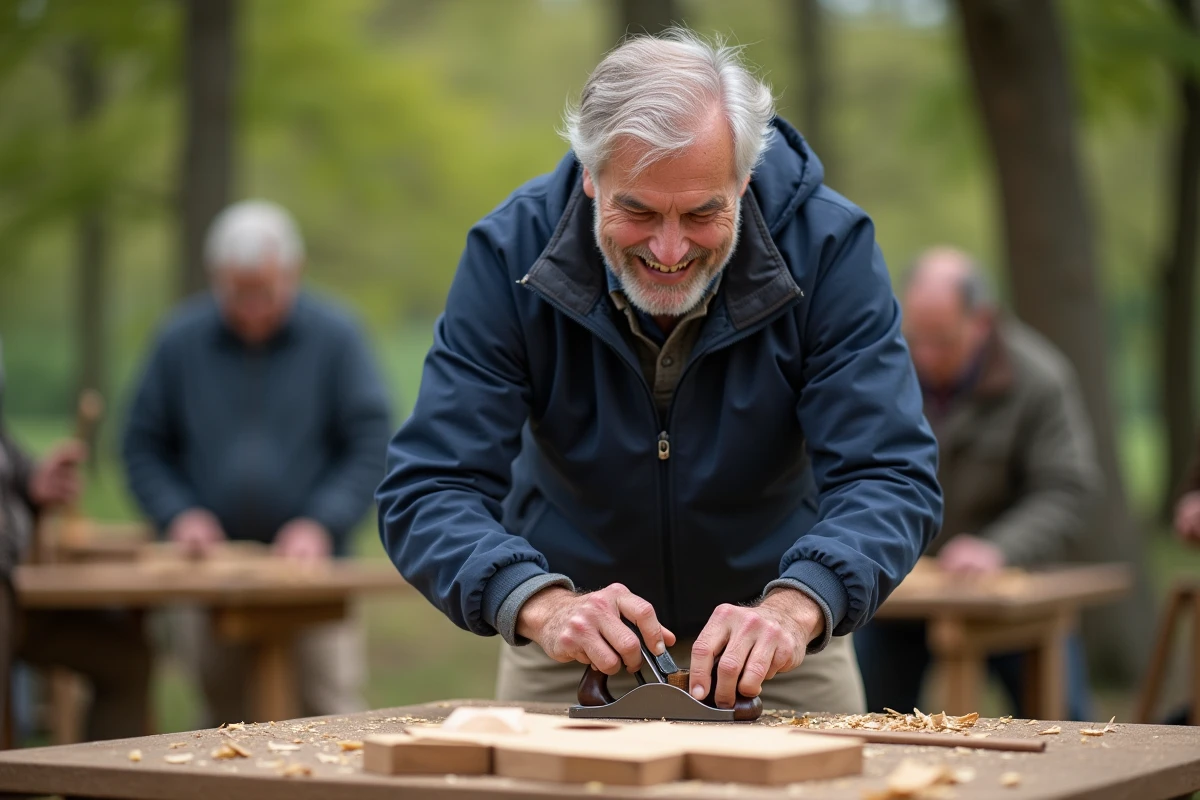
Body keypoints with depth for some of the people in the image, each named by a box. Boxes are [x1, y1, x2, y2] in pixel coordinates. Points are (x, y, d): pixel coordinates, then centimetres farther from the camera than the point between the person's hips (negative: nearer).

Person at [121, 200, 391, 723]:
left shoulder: (335, 337, 0)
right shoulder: (180, 341, 6)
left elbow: (370, 445, -3)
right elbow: (143, 447, 9)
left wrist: (322, 524, -15)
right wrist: (177, 514, -7)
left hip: (310, 565, -2)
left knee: (331, 717, -7)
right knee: (225, 722, 5)